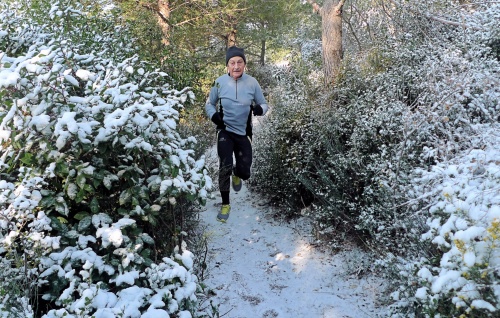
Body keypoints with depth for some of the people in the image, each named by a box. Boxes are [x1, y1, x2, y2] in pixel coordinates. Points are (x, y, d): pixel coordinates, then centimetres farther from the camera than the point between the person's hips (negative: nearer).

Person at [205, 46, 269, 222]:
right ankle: (225, 205, 8)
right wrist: (214, 115, -15)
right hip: (225, 131, -1)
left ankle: (237, 174, 45)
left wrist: (260, 109, -23)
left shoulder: (252, 82, -8)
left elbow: (264, 104, 1)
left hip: (244, 133, 1)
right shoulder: (220, 82, -8)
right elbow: (209, 104, 7)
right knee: (224, 168, -12)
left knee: (245, 172, 4)